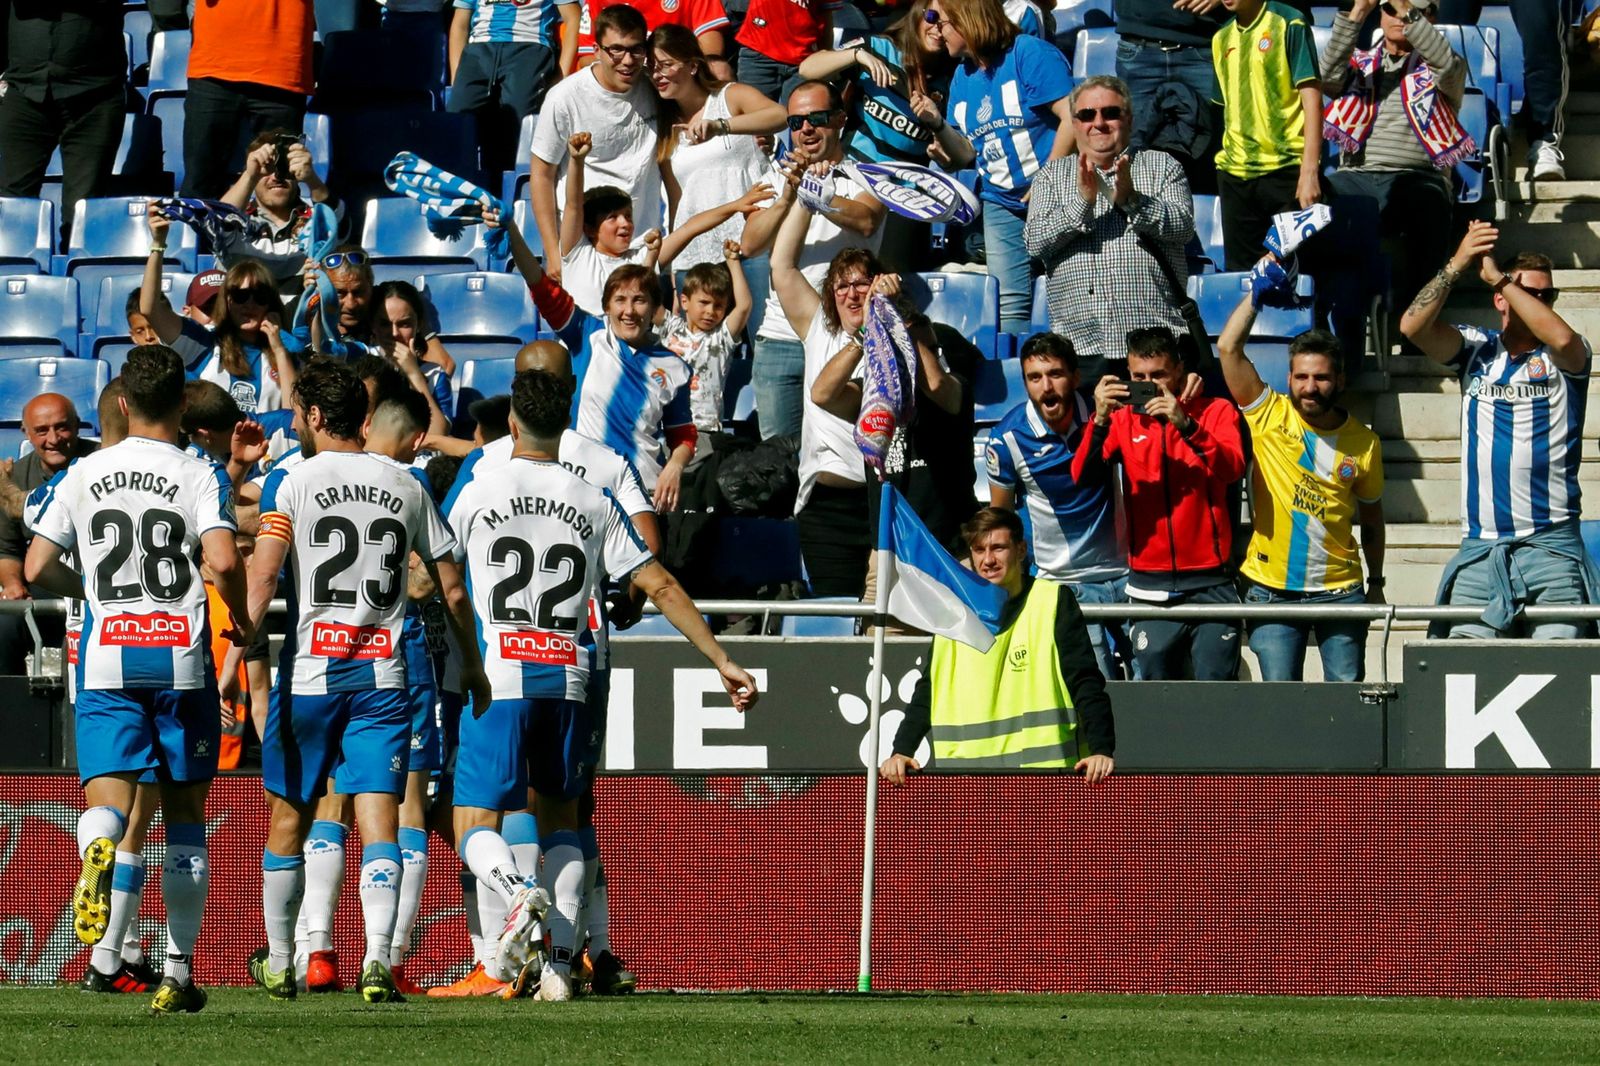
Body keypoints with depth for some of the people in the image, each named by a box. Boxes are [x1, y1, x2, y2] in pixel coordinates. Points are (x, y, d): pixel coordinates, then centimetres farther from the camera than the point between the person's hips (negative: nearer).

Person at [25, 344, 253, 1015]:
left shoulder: (83, 475, 6)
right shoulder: (198, 476, -2)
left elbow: (37, 568, 5)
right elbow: (223, 561, -17)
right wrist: (242, 621, 2)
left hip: (107, 657, 1)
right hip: (181, 657, -1)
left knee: (108, 797, -7)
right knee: (185, 812, 10)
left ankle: (99, 849, -46)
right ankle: (178, 974, 11)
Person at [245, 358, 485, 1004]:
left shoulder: (290, 481, -2)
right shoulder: (404, 485, 8)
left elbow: (263, 576, -13)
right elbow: (452, 590, 12)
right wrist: (473, 665, 24)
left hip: (310, 671, -2)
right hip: (384, 676, 2)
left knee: (289, 818, 12)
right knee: (378, 822, -4)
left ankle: (279, 963, 23)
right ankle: (378, 962, -21)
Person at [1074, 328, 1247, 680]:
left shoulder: (1215, 412, 5)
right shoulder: (1123, 419, 8)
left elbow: (1232, 468, -13)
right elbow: (1082, 476, -6)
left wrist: (1185, 425, -28)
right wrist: (1100, 422, -22)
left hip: (1210, 584, -2)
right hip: (1150, 588, 2)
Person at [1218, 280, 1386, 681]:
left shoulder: (1363, 442, 3)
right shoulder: (1269, 416, -2)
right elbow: (1229, 347, -9)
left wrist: (1376, 584, 15)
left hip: (1340, 590, 1)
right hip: (1272, 589, -1)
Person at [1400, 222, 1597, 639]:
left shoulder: (1563, 358, 7)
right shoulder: (1477, 351, 13)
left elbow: (1562, 338, -17)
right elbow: (1413, 326, -1)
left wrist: (1496, 276, -11)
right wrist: (1457, 265, -10)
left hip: (1551, 546, -2)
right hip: (1480, 551, 2)